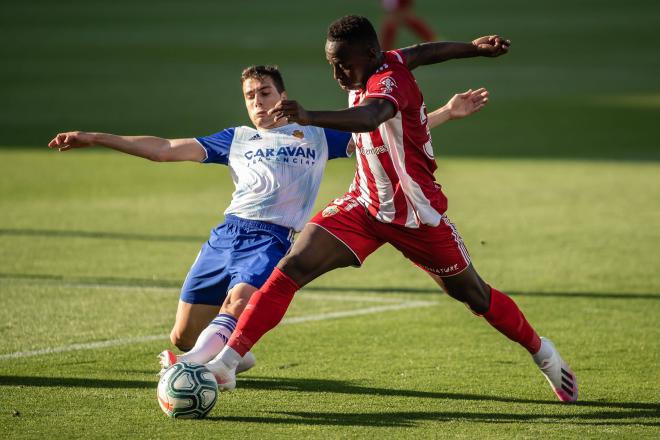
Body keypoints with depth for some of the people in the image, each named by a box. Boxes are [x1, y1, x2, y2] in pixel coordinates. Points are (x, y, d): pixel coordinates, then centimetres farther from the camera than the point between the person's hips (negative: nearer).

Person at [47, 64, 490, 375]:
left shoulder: (317, 135, 16)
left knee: (238, 300, -34)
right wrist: (96, 138, 14)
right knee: (182, 337, -1)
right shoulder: (235, 139, 21)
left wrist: (447, 112, 7)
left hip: (273, 239, -3)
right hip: (226, 234, 4)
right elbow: (164, 149, 19)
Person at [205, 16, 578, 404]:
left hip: (417, 217, -6)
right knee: (292, 268, -14)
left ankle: (542, 352, 39)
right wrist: (476, 48, 31)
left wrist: (309, 117, -69)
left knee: (475, 296, 12)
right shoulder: (390, 62, -6)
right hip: (365, 205, 6)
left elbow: (369, 117, -52)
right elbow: (424, 52, 13)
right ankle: (227, 361, -18)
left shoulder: (388, 80, -29)